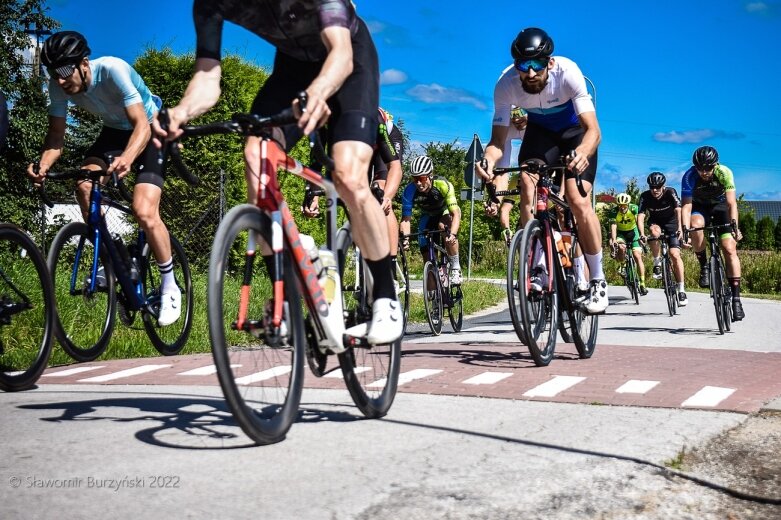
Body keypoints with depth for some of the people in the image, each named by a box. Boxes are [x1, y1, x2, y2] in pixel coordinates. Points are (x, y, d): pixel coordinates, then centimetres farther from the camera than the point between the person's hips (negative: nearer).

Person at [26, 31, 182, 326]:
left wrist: (127, 158, -59)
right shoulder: (59, 86, -18)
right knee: (85, 185, -23)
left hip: (150, 129, -5)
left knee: (144, 212, -21)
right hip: (114, 130, 6)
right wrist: (43, 166, -34)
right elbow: (56, 135, -13)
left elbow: (142, 125, -40)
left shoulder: (112, 70, -34)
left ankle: (170, 289, -3)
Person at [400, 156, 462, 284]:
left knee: (444, 226, -36)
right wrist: (405, 237, -48)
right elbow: (406, 218, -29)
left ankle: (456, 269, -24)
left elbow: (456, 214, -41)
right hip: (428, 216, 3)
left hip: (446, 212, -3)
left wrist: (453, 234, -57)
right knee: (425, 251, -8)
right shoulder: (410, 190, -29)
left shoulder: (443, 185, -36)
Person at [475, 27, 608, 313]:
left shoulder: (567, 72, -35)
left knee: (578, 201, -19)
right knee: (527, 186, -23)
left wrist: (583, 153, -61)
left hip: (576, 131, -3)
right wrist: (489, 159, -49)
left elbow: (593, 129, -39)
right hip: (540, 131, 3)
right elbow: (498, 139, -25)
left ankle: (598, 282, -5)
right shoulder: (506, 84, -28)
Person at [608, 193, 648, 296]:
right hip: (620, 233, 0)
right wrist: (613, 240, -45)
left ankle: (642, 284, -14)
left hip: (632, 231, 0)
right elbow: (613, 226, -31)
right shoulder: (614, 211, -23)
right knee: (621, 247, -33)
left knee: (637, 256, -14)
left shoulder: (634, 208, -23)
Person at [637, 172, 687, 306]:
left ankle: (681, 290, -10)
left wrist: (680, 228, -51)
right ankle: (657, 263, -18)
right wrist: (642, 234, -43)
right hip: (655, 221, 1)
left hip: (671, 222, -1)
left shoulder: (670, 192, -24)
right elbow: (640, 216, -27)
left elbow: (678, 210, -35)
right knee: (654, 232, -37)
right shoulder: (645, 196, -20)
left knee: (675, 255, -16)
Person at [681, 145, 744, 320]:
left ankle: (736, 298, -13)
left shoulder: (724, 173, -27)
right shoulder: (689, 176, -27)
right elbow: (686, 206, -30)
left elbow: (731, 203, -31)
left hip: (720, 206, 0)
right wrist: (685, 230, -43)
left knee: (730, 249, -15)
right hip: (699, 207, 0)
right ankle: (704, 266, -15)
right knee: (696, 225, -37)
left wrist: (735, 226, -44)